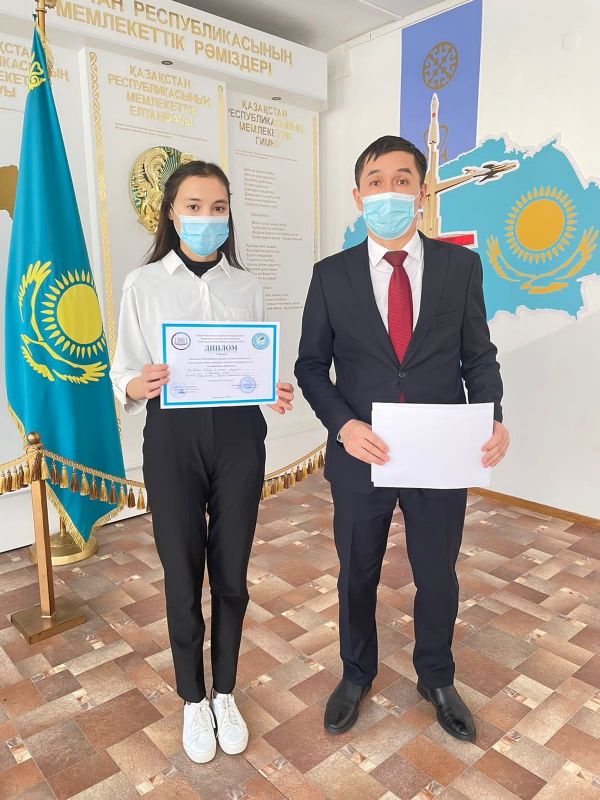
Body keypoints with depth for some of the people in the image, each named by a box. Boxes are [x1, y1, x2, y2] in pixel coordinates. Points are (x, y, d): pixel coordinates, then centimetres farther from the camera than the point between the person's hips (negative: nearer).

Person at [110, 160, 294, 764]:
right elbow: (123, 372, 0)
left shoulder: (246, 286, 7)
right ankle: (193, 701, 35)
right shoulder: (143, 284, 1)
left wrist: (276, 394, -11)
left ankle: (225, 694, 37)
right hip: (172, 437, -1)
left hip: (238, 435, 2)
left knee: (231, 574, 12)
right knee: (182, 576, 9)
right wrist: (137, 387, -22)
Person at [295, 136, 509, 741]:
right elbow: (311, 364, 0)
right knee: (356, 576, 18)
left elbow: (478, 355, 3)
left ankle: (436, 679, 47)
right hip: (360, 456, 0)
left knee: (438, 578, 18)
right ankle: (356, 674, 46)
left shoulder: (461, 265, -1)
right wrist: (342, 424, -17)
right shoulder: (331, 275, -2)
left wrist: (492, 418, -16)